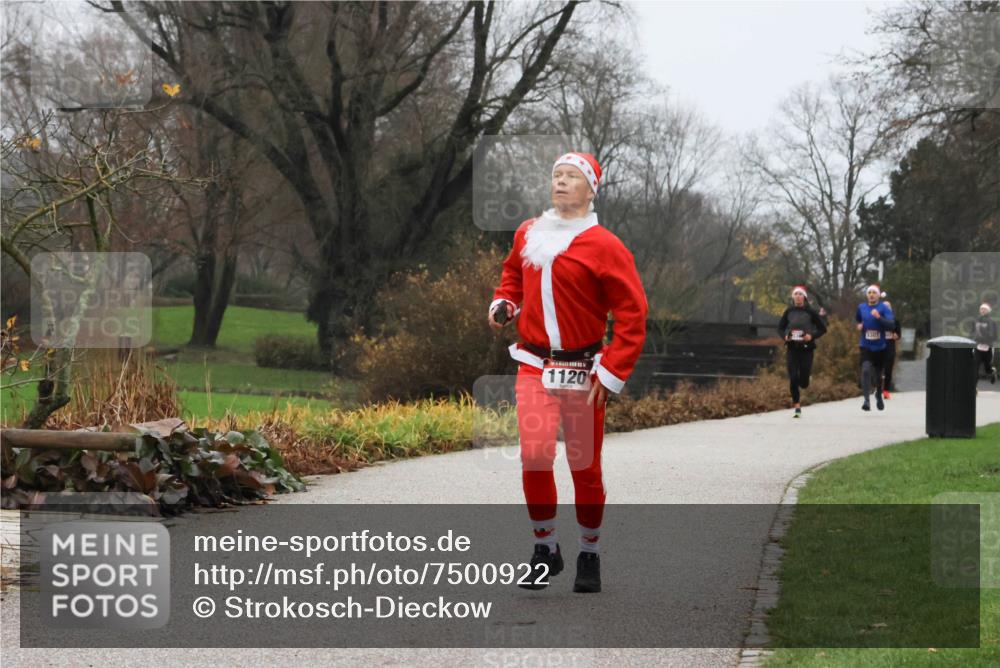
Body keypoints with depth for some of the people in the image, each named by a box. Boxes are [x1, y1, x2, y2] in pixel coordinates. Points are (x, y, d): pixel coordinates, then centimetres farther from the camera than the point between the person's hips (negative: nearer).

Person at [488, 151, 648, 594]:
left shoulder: (603, 246, -9)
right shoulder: (528, 234, 6)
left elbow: (632, 313, -9)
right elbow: (513, 273, 28)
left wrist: (612, 373, -13)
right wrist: (504, 303, 7)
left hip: (582, 371, -3)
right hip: (534, 364, 3)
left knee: (585, 467, 5)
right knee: (534, 456, -11)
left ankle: (590, 556, 21)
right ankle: (545, 549, 5)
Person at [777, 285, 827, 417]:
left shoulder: (810, 312, -1)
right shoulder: (789, 312, 4)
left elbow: (823, 328, 3)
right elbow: (780, 327, 14)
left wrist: (812, 336, -13)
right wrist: (785, 336, -6)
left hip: (806, 348, -1)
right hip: (792, 348, 1)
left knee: (804, 381, -2)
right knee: (793, 378, -9)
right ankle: (797, 407, 0)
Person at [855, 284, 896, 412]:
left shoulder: (884, 308, -8)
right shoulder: (861, 307, 5)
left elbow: (891, 325, -21)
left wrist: (879, 317, -32)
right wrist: (859, 325, 9)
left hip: (880, 347, -1)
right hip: (866, 347, 1)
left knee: (878, 374, 14)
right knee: (866, 370, -23)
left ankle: (879, 395, 44)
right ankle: (866, 400, -27)